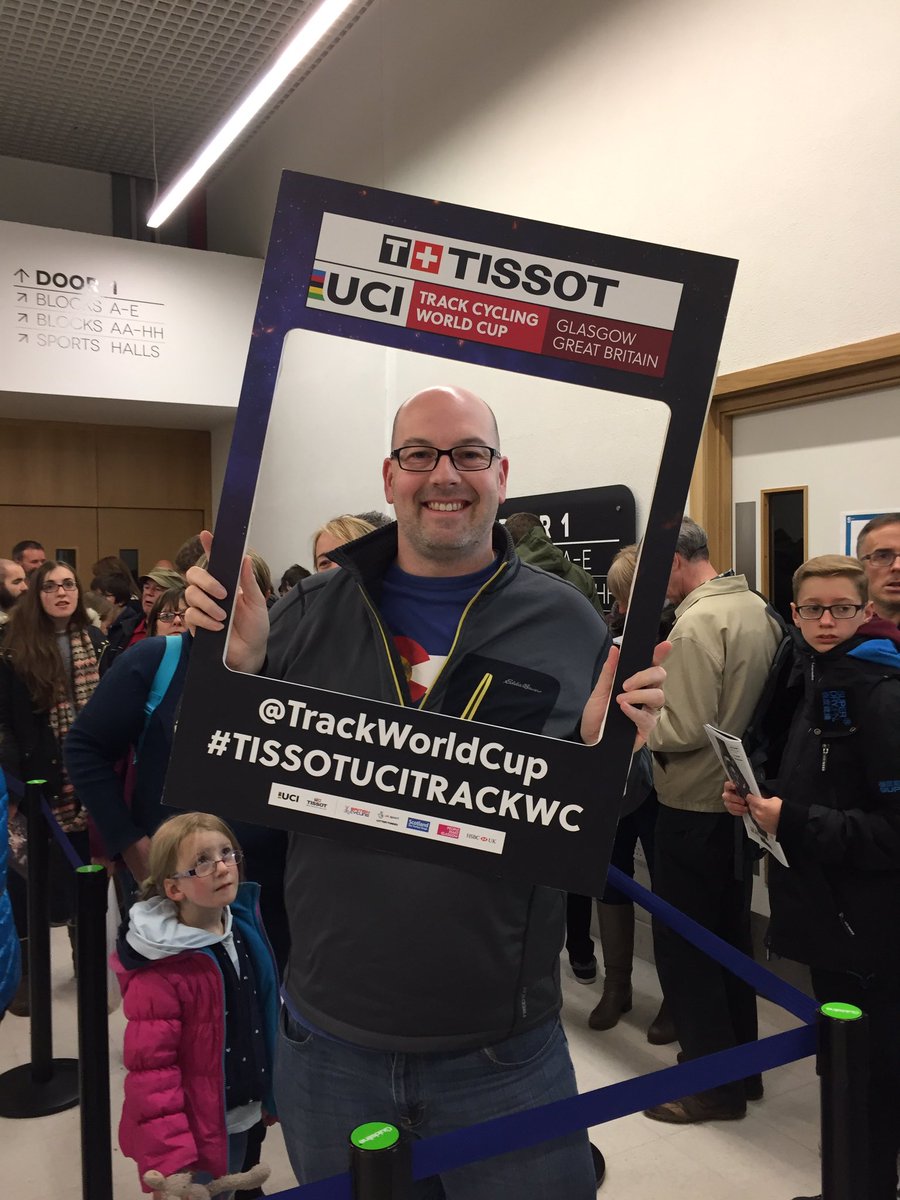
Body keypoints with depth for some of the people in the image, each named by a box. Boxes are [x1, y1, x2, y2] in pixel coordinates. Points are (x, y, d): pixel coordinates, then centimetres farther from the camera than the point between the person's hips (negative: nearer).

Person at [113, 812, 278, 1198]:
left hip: (241, 1118, 6)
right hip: (195, 1127, -6)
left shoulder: (245, 927, -4)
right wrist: (170, 1158, -22)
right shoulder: (161, 970, -25)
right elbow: (150, 1068, -22)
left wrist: (270, 1095, 16)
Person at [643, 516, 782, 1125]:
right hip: (740, 800, 9)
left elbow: (687, 730, -24)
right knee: (731, 936, 20)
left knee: (683, 948, 6)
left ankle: (714, 1083, 17)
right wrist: (656, 705, 10)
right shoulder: (758, 608, 5)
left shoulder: (696, 622, -21)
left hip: (695, 807, -9)